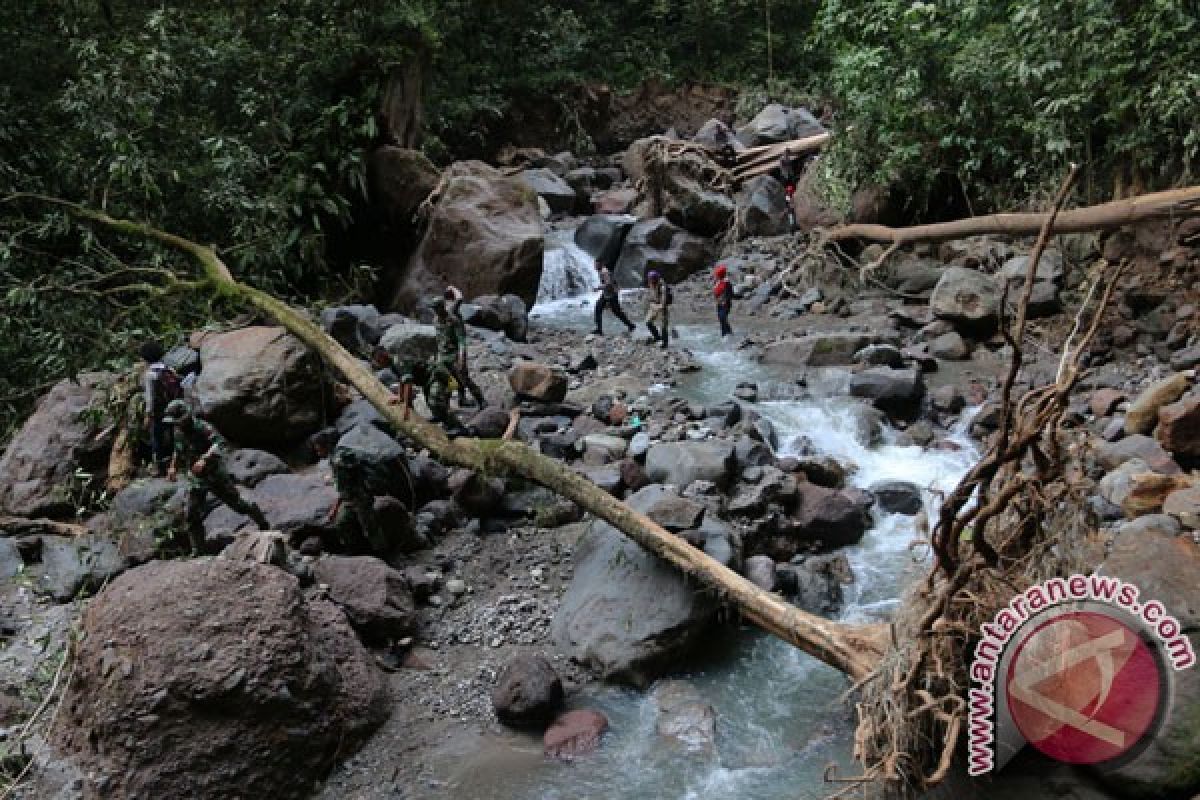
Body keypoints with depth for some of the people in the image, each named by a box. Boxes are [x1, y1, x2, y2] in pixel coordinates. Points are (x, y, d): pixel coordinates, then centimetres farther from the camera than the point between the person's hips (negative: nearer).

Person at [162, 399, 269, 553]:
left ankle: (259, 517, 36)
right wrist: (174, 467, 5)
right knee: (193, 516, -4)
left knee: (236, 503, 9)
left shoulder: (202, 427, -22)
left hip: (215, 475, -6)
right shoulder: (178, 432, 0)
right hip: (196, 479, 6)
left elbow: (219, 443, -37)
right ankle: (198, 551, 2)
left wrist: (204, 459, -49)